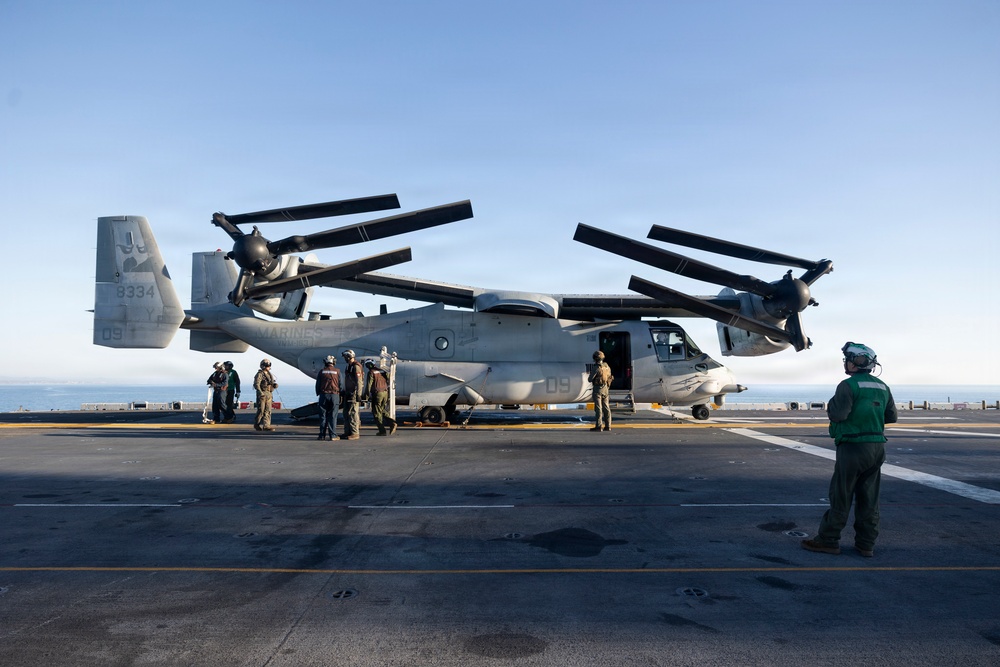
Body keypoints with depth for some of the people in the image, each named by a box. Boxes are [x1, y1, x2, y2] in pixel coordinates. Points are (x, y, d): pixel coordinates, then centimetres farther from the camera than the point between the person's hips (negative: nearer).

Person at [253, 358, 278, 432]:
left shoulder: (269, 374, 16)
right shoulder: (260, 374, -8)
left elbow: (274, 382, 21)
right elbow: (256, 384, -18)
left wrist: (275, 384, -4)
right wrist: (260, 392, -30)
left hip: (268, 395, 7)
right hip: (262, 394, -7)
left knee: (268, 411, 3)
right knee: (261, 411, -4)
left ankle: (266, 426, 3)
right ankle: (257, 425, 7)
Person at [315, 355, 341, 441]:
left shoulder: (322, 372, 5)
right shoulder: (337, 371, 2)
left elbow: (317, 385, 6)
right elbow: (341, 384, 2)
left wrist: (318, 395, 16)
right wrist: (340, 396, 10)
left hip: (324, 395, 1)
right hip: (334, 395, -1)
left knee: (323, 416, 5)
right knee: (333, 416, 0)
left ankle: (322, 435, 4)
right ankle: (332, 435, -2)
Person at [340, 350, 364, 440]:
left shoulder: (356, 367, -13)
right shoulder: (349, 366, 17)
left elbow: (359, 382, -19)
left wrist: (358, 394, -23)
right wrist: (343, 392, 25)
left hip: (354, 393, -10)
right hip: (348, 393, 10)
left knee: (353, 413, -9)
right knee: (346, 413, 11)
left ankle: (355, 433, -7)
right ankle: (347, 432, 17)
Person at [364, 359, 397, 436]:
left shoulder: (371, 372, -6)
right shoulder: (382, 371, 14)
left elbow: (368, 385, -11)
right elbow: (388, 382, 15)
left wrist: (366, 395, -5)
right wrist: (388, 395, 22)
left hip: (377, 393, -7)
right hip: (385, 393, 7)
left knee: (377, 413, 2)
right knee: (382, 410, 19)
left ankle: (382, 431, 0)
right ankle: (392, 422, -1)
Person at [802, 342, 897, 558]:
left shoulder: (849, 385, -13)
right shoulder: (882, 387, 10)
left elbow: (838, 414, -20)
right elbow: (891, 416, 15)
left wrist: (831, 403, 0)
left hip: (853, 446, -7)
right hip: (877, 447, 7)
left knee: (841, 495, 0)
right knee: (869, 497, 10)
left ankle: (828, 540, 6)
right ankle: (866, 544, 15)